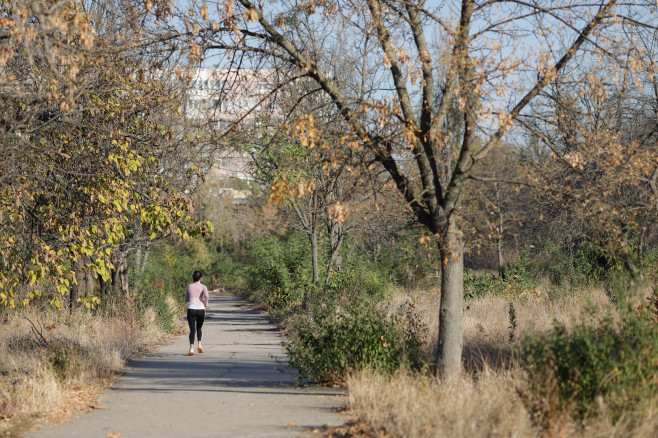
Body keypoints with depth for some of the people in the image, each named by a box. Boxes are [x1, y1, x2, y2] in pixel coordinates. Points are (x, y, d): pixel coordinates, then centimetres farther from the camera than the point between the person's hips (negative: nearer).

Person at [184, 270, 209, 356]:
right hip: (201, 309, 0)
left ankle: (191, 348, -18)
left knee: (192, 330, 0)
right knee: (199, 328, 22)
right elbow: (206, 295, -19)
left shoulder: (189, 286, 7)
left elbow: (186, 300, 14)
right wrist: (206, 302, 0)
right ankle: (199, 345, 5)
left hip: (191, 310, 0)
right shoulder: (203, 287, 0)